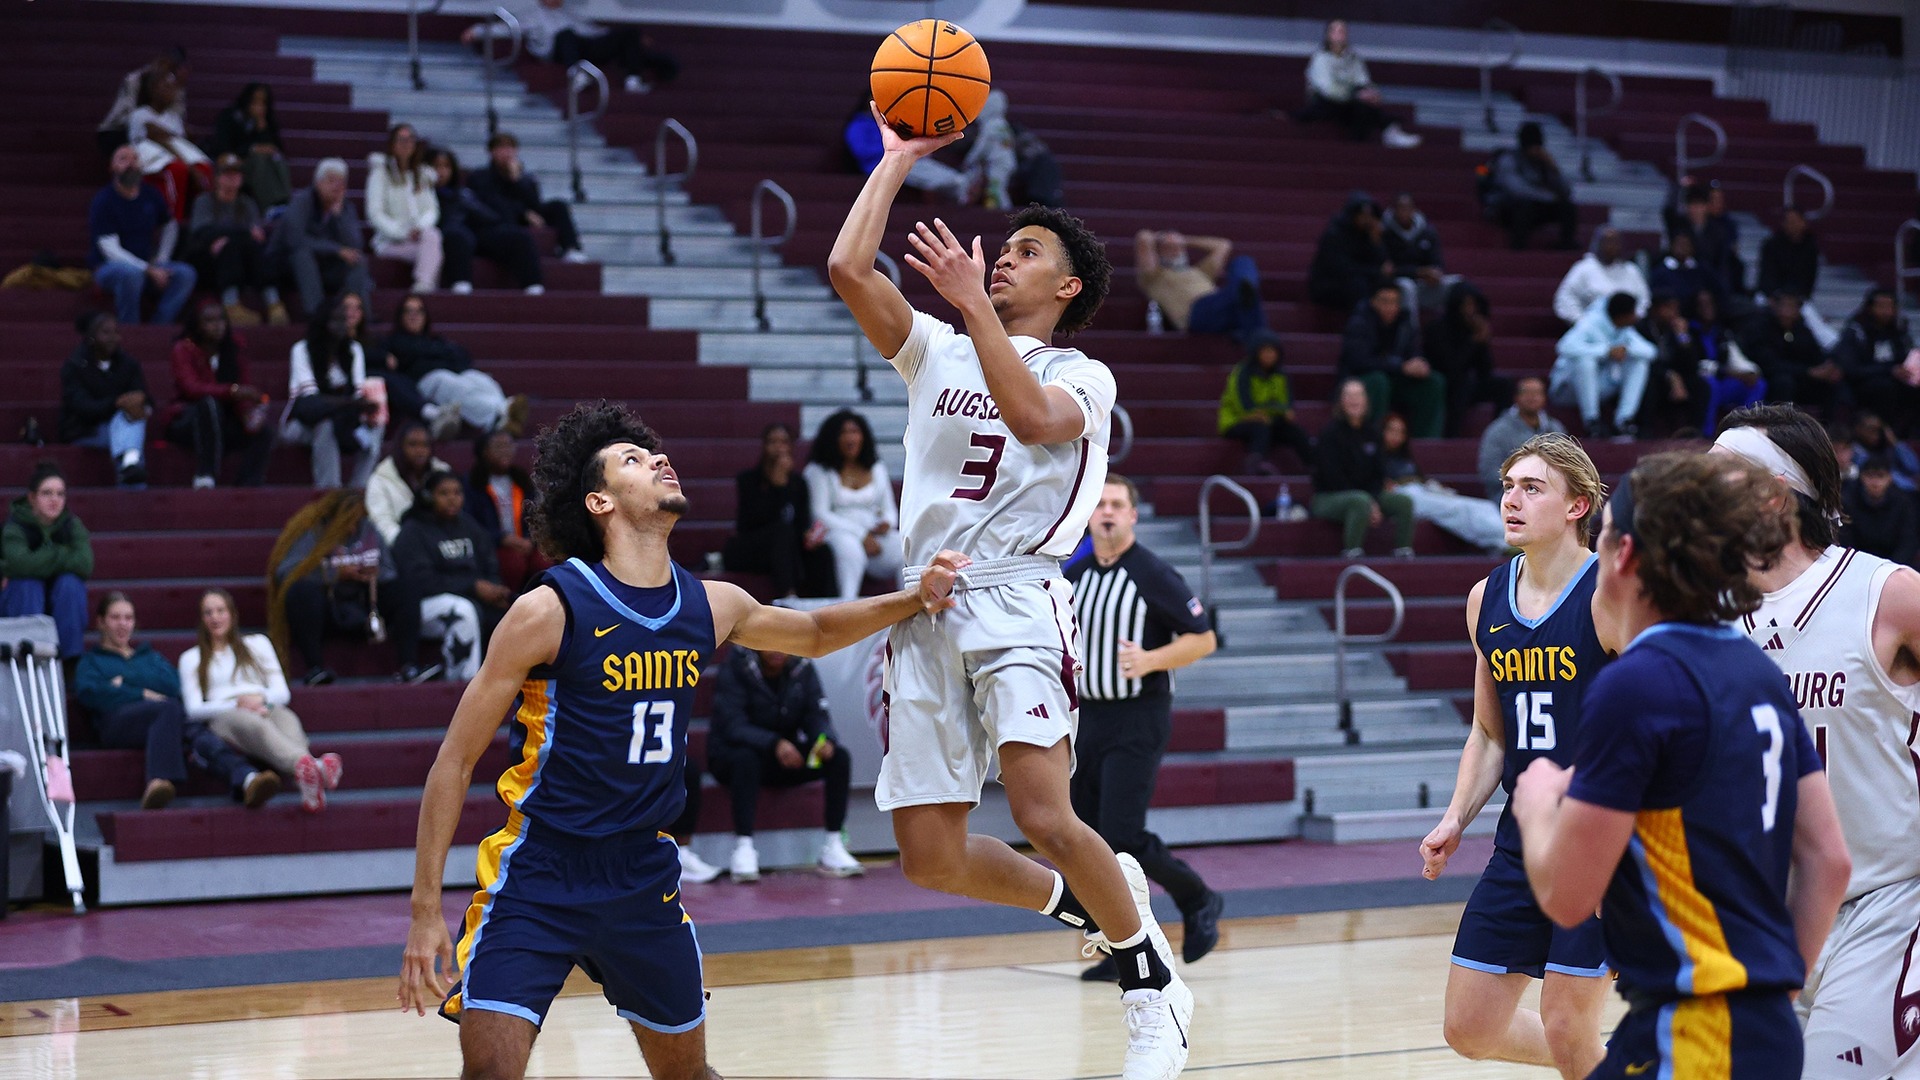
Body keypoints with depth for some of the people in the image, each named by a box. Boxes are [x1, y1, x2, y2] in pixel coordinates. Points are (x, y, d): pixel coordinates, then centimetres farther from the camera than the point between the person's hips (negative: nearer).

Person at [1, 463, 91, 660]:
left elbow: (85, 564, -24)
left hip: (61, 607, 2)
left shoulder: (71, 525, -6)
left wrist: (42, 562, -24)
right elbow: (20, 563, -37)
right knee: (27, 584, -32)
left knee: (70, 583, -27)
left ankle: (70, 658, -20)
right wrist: (61, 556, -26)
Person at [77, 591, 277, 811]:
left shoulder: (149, 656, 36)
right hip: (117, 722, -3)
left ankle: (247, 780, -66)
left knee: (195, 731, -35)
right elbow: (88, 693, 3)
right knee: (169, 708, -38)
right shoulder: (92, 660, 28)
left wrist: (124, 682, 5)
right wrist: (142, 694, -3)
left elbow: (172, 684, 14)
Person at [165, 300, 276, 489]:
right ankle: (204, 477, -41)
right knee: (209, 403, -37)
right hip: (187, 422, -4)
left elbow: (244, 385, -3)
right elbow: (191, 388, -26)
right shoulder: (183, 350, -10)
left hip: (223, 422, 4)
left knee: (264, 428, -23)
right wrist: (233, 391, -40)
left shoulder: (235, 347, 3)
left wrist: (248, 412, -27)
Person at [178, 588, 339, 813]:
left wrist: (260, 698, -6)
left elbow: (283, 693, 18)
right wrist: (237, 704, -8)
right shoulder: (191, 658, 25)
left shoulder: (257, 643, 29)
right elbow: (193, 709, 10)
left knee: (286, 719, -39)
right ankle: (311, 767, -77)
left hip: (266, 709, 2)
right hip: (225, 717, -2)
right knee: (255, 725, -42)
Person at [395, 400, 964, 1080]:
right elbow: (456, 761, -11)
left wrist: (915, 601, 8)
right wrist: (426, 911, -15)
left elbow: (814, 633, 24)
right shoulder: (550, 610, -15)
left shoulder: (711, 607, 1)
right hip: (539, 875, -5)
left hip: (645, 876, 5)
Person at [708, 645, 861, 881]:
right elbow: (732, 725, -24)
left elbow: (817, 715, -4)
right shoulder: (736, 667, -15)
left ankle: (833, 847, -18)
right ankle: (743, 848, -36)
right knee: (746, 759, -39)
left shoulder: (801, 668, 0)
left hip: (786, 755, 5)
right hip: (732, 753, -5)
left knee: (839, 757, -17)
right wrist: (774, 743, -40)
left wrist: (825, 739, -29)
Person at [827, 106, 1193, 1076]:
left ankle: (1151, 980, 1)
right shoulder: (936, 352, 19)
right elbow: (848, 269, 5)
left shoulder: (1081, 377, 7)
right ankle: (1083, 899, 26)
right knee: (931, 858, -2)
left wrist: (972, 299, -19)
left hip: (1015, 603, -5)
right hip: (925, 608, 5)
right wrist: (898, 157, 11)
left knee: (1044, 816, -22)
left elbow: (1031, 417, -18)